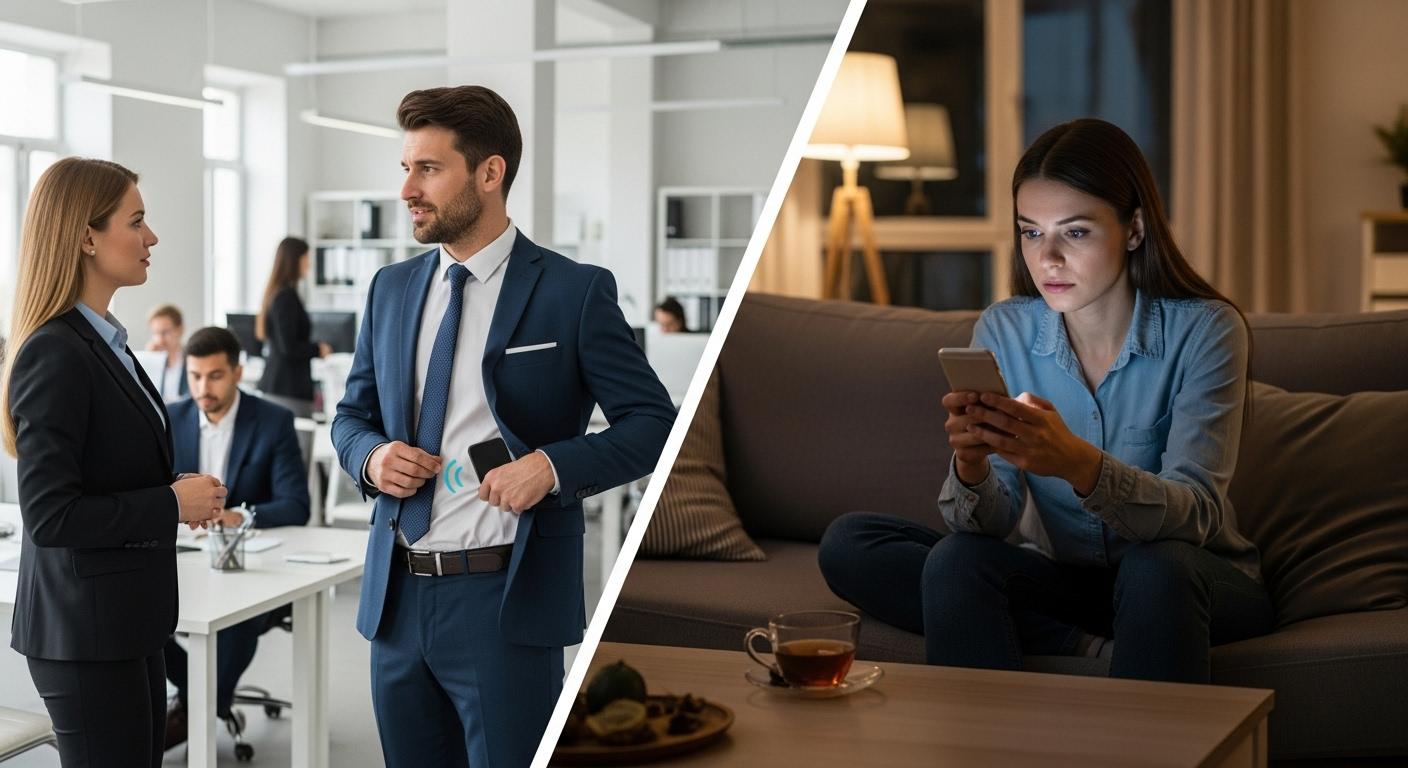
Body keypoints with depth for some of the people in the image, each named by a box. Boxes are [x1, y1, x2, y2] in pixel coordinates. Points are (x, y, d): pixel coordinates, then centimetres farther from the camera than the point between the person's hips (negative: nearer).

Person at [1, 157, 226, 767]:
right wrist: (171, 504, -16)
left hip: (126, 623, 9)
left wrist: (179, 496, 8)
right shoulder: (55, 355, -18)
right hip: (86, 631, -9)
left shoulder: (105, 342, 11)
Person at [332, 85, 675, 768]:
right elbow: (352, 415, 19)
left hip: (506, 601, -5)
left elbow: (654, 424, -5)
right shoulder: (391, 289, 11)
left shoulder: (573, 292, -6)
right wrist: (372, 455, -4)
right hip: (397, 595, 6)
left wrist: (553, 464, -20)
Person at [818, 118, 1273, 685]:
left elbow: (1195, 514, -26)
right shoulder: (1003, 331, -5)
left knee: (1156, 569, -40)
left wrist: (1078, 462, -45)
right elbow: (991, 521, -12)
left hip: (1193, 580, -4)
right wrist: (971, 467, -36)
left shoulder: (1203, 329, -14)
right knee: (849, 544, -18)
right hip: (1060, 575, 4)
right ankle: (1094, 648, -19)